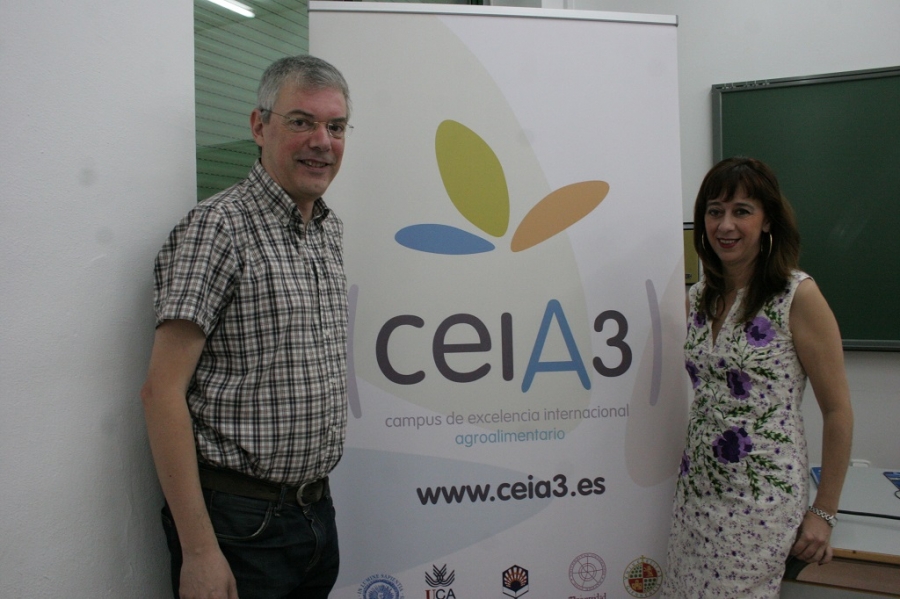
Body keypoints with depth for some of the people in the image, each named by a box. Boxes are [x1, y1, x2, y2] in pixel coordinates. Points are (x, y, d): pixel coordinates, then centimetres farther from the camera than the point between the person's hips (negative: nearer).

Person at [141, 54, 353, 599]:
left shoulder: (331, 231, 9)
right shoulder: (220, 227, -14)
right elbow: (163, 391, -18)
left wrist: (315, 496, 13)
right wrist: (199, 550, -20)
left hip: (318, 509, 7)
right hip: (240, 524, -7)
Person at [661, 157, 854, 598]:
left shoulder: (799, 296, -11)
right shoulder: (698, 297, 6)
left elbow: (837, 410, -8)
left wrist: (824, 512, -7)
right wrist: (690, 465, 9)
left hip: (763, 501, -5)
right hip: (696, 495, 6)